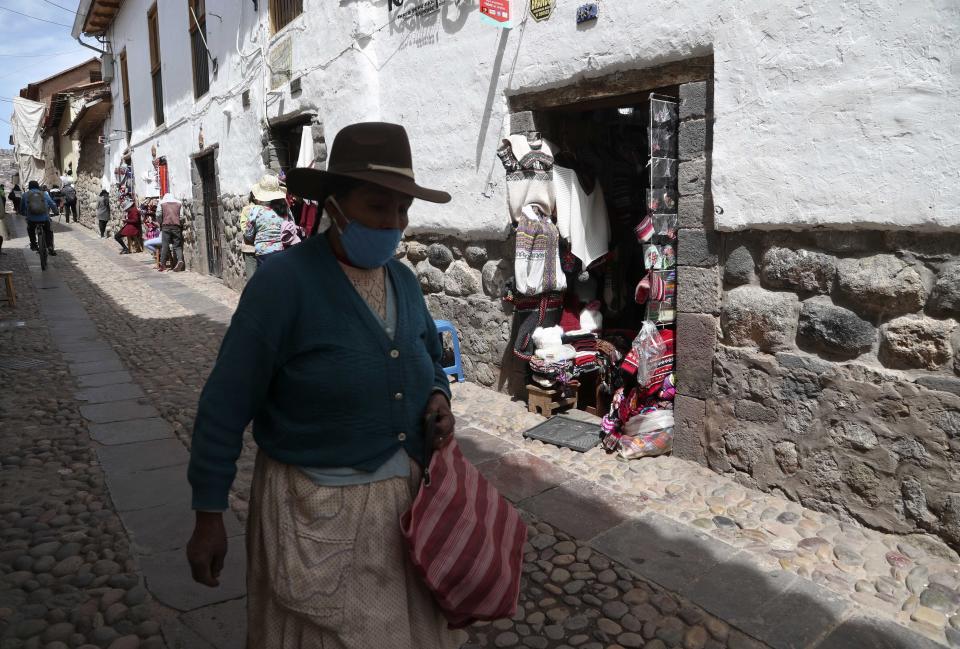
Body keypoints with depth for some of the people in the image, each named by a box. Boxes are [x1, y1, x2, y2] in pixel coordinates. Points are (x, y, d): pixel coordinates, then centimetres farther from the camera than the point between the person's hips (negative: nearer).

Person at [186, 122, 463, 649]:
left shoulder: (403, 280, 1)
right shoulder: (283, 281, -19)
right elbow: (226, 404, -15)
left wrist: (439, 400, -5)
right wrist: (208, 515, -10)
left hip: (405, 495, 6)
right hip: (318, 507, -5)